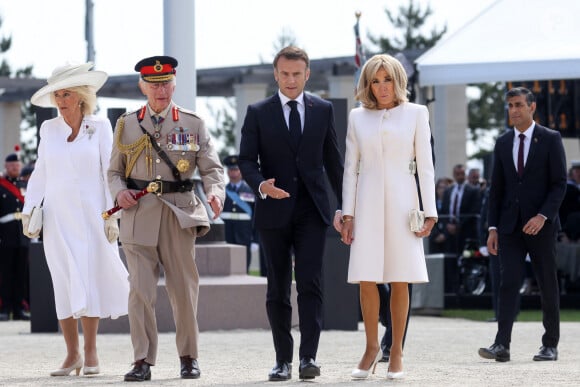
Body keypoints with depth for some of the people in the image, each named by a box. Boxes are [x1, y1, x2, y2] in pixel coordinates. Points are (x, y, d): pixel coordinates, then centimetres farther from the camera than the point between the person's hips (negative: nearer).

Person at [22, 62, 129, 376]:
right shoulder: (48, 129, 9)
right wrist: (28, 210, 4)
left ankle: (91, 352, 0)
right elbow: (40, 173, 13)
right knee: (63, 284, -1)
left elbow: (109, 173, 0)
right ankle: (72, 354, 4)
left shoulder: (100, 127, 2)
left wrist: (112, 215, -7)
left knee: (89, 281, -7)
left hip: (90, 216, -2)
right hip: (57, 217, 2)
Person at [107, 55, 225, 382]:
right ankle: (143, 361, -3)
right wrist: (119, 191, -8)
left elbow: (212, 167, 1)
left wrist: (216, 193, -20)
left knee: (185, 289, 5)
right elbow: (115, 170, 14)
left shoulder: (193, 124, 6)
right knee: (141, 290, -6)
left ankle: (189, 357, 19)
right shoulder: (127, 125, 10)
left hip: (179, 214, 0)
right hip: (139, 215, 0)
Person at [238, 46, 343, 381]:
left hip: (312, 211, 0)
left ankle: (309, 356, -13)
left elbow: (333, 161, 12)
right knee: (278, 289, 5)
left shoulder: (323, 110, 8)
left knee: (311, 283, -11)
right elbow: (247, 160, 1)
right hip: (274, 212, 0)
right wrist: (261, 185, -20)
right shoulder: (258, 113, 4)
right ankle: (283, 359, 11)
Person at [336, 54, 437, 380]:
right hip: (367, 204, 1)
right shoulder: (358, 117, 10)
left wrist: (430, 212, -3)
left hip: (401, 201, -1)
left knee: (400, 280, -1)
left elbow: (425, 166, 3)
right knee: (367, 279, -4)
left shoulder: (415, 114, 5)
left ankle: (397, 352, 8)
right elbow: (351, 168, 10)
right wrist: (347, 213, 3)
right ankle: (372, 347, 11)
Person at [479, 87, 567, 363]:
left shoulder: (550, 140, -1)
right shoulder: (503, 143, 10)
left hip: (541, 225, -3)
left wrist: (543, 216, -18)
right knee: (508, 282, -8)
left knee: (547, 285, 4)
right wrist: (493, 227, 5)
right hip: (510, 226, 3)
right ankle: (502, 345, -16)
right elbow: (496, 188, 12)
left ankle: (550, 345, 14)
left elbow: (559, 184, -5)